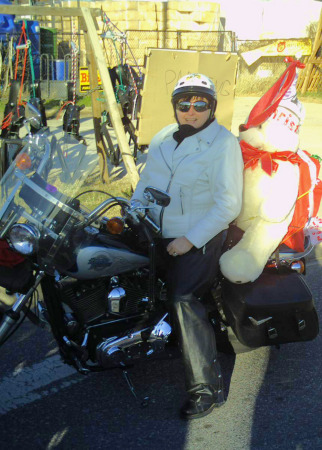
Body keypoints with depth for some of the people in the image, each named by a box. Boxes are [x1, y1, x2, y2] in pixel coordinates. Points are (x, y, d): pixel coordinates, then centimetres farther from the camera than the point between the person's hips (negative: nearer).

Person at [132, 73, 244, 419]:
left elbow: (228, 205, -16)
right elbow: (146, 181, 18)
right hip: (155, 234, 8)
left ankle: (207, 387, -14)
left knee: (183, 299, -22)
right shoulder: (163, 138, 12)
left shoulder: (224, 143, -11)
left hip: (199, 239, -8)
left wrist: (190, 240, -19)